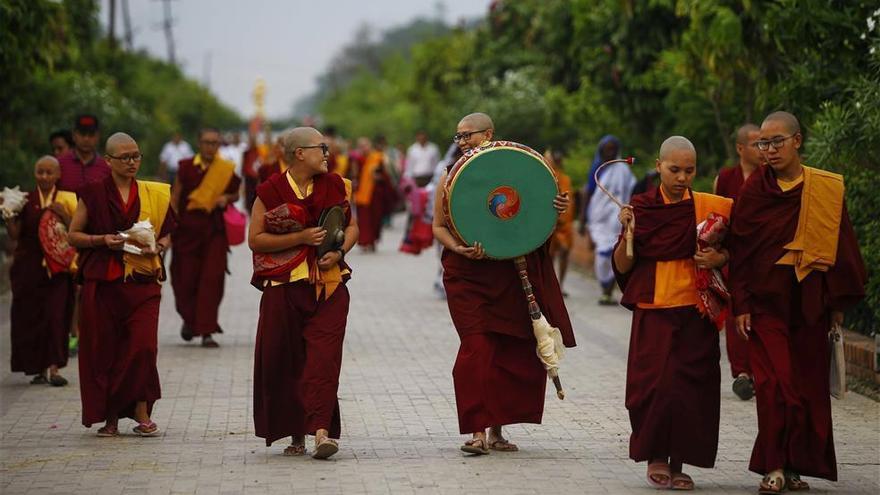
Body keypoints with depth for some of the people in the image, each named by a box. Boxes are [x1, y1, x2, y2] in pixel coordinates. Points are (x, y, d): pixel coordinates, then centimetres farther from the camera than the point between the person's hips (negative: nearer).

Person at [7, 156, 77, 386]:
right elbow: (14, 234, -2)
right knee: (29, 316, 2)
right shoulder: (25, 200, 5)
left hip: (57, 267, -2)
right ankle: (39, 368, 14)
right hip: (28, 269, 2)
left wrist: (64, 215, -14)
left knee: (56, 314, -11)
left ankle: (54, 368, -11)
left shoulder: (67, 200, 3)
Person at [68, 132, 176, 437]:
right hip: (103, 283, -1)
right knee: (103, 349, 0)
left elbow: (167, 234, 18)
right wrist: (103, 240, -11)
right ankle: (110, 417, 10)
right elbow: (74, 235, 5)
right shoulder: (93, 194, 4)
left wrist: (158, 247, -4)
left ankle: (141, 411, 1)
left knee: (143, 346, -11)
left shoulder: (154, 194, 10)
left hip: (143, 282, 1)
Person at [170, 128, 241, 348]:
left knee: (212, 278, -7)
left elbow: (236, 194, 17)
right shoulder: (186, 167, 1)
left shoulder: (227, 170, 4)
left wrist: (226, 198, -5)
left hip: (215, 229, 0)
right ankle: (189, 319, 32)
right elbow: (175, 198, 4)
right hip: (188, 228, 0)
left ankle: (207, 331, -4)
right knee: (186, 278, 3)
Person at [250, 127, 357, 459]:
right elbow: (255, 240, -4)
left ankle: (322, 431, -23)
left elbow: (351, 226, 18)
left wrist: (339, 252, -3)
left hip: (328, 285, 1)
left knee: (323, 355, -13)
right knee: (285, 360, 2)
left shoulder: (335, 186, 8)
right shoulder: (271, 191, -2)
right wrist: (301, 238, -14)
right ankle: (296, 434, 15)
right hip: (284, 288, -1)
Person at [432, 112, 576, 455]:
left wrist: (557, 208, -10)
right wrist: (459, 248, -15)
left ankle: (497, 429, 16)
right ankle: (477, 430, -10)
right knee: (477, 347, -12)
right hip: (466, 275, -2)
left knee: (511, 350, 4)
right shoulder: (451, 177, 4)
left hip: (510, 275, 2)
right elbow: (438, 226, 5)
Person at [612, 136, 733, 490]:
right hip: (653, 311, -1)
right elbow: (623, 266, 2)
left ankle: (678, 462, 10)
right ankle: (656, 457, 8)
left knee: (691, 387, -4)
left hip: (695, 312, 1)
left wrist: (720, 258, -9)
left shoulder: (709, 206, 3)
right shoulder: (641, 208, 2)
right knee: (654, 384, -10)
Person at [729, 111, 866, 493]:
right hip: (766, 301, -1)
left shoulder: (826, 189, 2)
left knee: (809, 385, 4)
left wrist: (838, 302, 4)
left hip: (809, 304, 1)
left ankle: (797, 464, 13)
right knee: (775, 383, -10)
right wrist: (741, 305, -4)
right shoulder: (754, 190, 0)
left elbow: (841, 245, 6)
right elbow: (739, 250, 1)